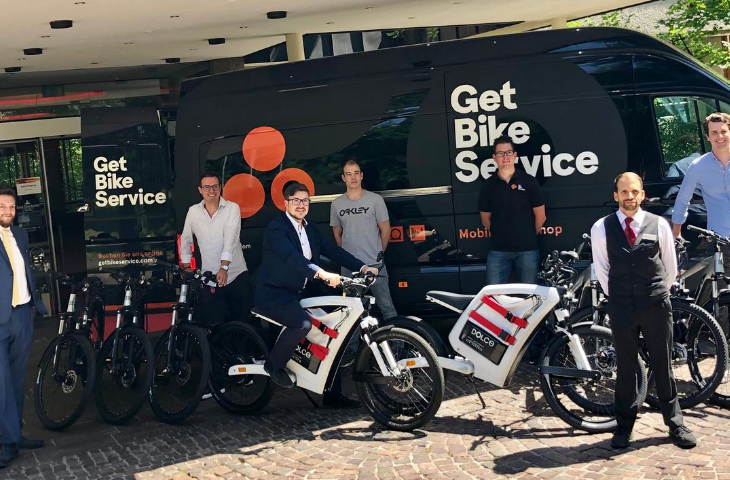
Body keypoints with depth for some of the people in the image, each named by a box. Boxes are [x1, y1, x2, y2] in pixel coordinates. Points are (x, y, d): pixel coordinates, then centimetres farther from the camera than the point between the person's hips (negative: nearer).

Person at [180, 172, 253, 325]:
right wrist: (186, 268, 15)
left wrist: (224, 267, -25)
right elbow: (185, 239, 17)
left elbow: (230, 239, -15)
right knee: (213, 324, -1)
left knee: (243, 319, 2)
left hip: (237, 276, -2)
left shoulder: (232, 208, -4)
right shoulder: (193, 211, 5)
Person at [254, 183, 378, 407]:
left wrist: (362, 267, -9)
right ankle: (275, 364, -7)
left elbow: (332, 249, 5)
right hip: (273, 294, -9)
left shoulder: (309, 228, 12)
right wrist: (321, 273, -46)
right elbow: (291, 256, -31)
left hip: (299, 294, 9)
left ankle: (333, 394, 13)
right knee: (303, 323, -32)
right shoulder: (276, 228, -14)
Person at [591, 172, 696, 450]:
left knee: (663, 366, 8)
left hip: (656, 306, 0)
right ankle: (624, 425, 18)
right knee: (625, 367, 8)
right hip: (621, 309, 0)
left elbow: (670, 268, 10)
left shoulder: (659, 224, 0)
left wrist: (658, 294, 12)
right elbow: (601, 269, 6)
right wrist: (617, 297, 7)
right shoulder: (601, 228, -1)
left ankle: (675, 423, 18)